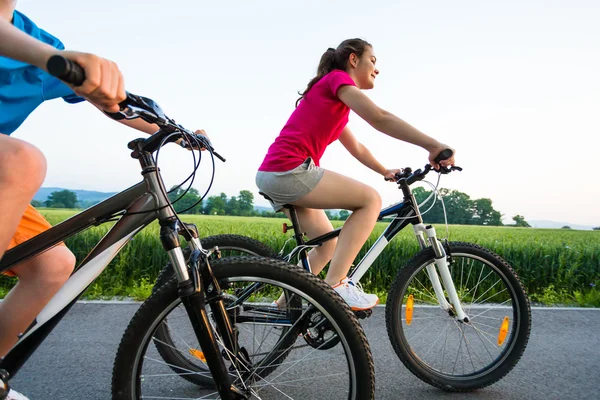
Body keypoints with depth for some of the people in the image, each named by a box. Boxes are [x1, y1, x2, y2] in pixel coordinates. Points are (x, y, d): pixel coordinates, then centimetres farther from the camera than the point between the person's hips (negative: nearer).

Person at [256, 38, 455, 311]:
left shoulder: (335, 105, 27)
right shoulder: (337, 78, -1)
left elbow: (356, 148, 33)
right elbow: (380, 119, -15)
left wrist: (386, 172, 31)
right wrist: (433, 146, -19)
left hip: (272, 175, 10)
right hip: (290, 169, -10)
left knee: (328, 243, 19)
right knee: (370, 199, -7)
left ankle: (288, 301, 23)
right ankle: (335, 284, -13)